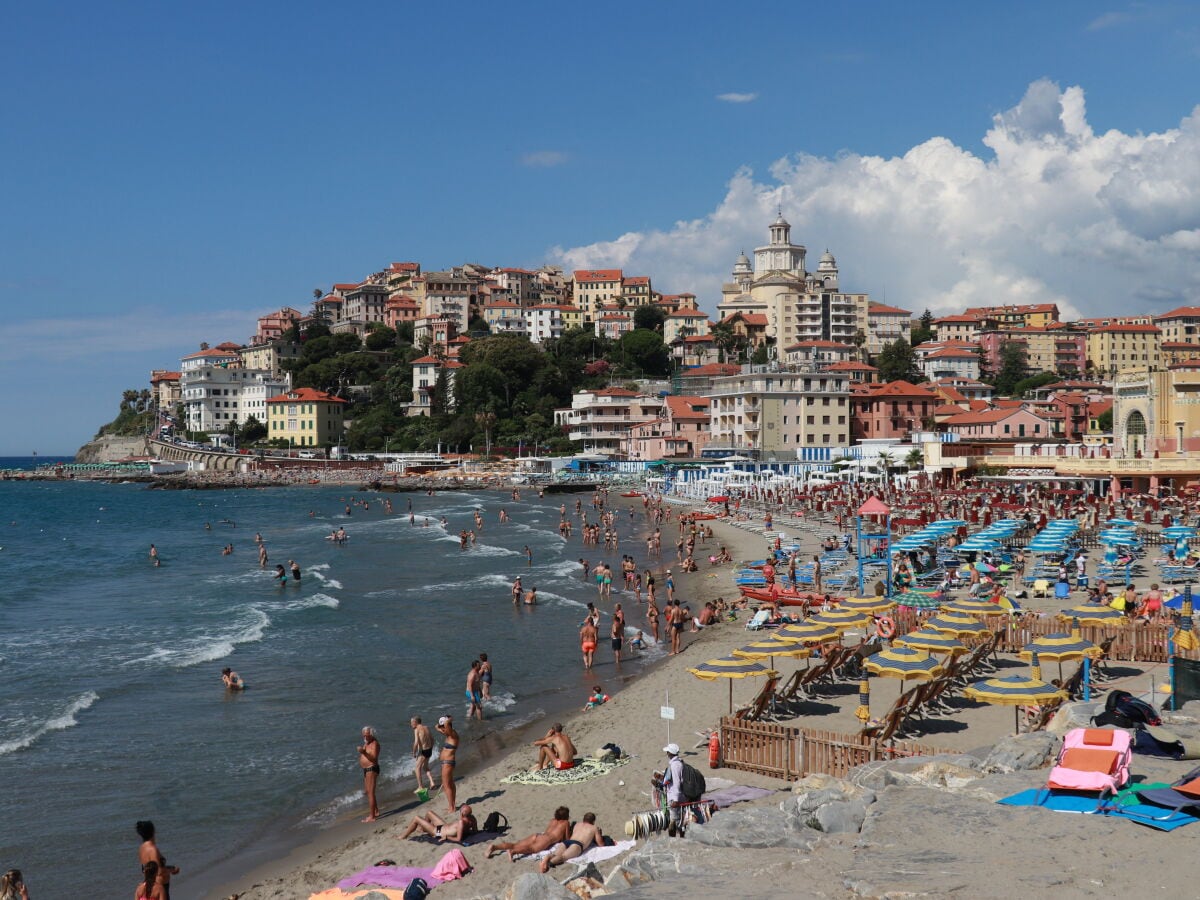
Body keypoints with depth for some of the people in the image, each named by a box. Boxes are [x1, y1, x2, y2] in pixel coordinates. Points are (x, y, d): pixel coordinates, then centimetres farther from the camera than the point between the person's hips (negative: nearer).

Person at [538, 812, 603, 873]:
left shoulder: (577, 825, 39)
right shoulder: (594, 828, 27)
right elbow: (600, 844, 29)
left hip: (566, 841, 4)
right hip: (577, 844, -4)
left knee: (555, 854, -25)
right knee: (563, 856, -32)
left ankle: (546, 860, -61)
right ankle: (550, 862, -64)